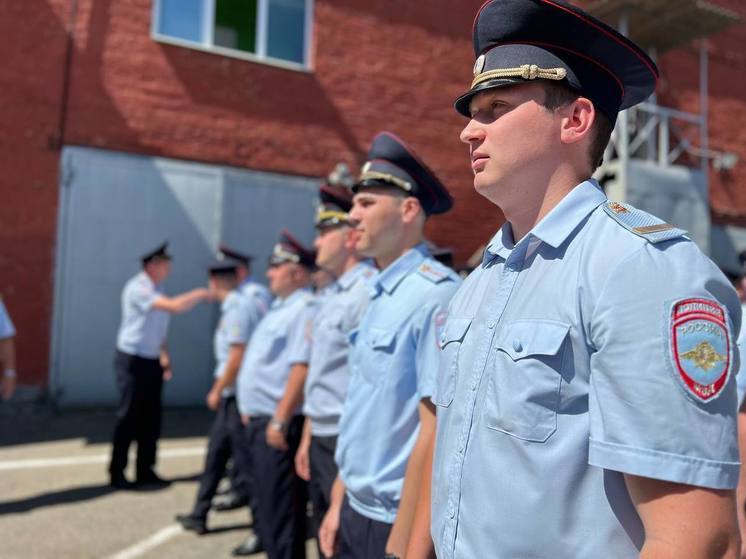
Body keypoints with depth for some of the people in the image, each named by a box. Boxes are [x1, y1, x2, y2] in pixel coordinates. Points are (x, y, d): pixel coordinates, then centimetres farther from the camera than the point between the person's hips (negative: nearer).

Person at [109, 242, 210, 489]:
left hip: (152, 361, 8)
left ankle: (145, 470, 21)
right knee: (128, 417, -1)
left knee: (151, 417, 10)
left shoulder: (155, 290, 10)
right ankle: (116, 473, 12)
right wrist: (200, 294, -18)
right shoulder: (137, 288, -17)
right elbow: (174, 306, -28)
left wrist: (164, 356, 7)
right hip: (132, 360, -8)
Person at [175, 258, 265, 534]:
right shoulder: (247, 303, 10)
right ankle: (199, 516, 28)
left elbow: (237, 356, -20)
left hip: (238, 395, -9)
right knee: (216, 453, 16)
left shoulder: (238, 308, -16)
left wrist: (217, 390, -9)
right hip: (232, 396, 9)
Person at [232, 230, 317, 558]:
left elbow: (301, 368, -25)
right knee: (262, 496, 21)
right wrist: (249, 409, 21)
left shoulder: (304, 309, -17)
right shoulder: (280, 307, 15)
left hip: (278, 424, -10)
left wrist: (279, 421, -25)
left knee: (279, 506, -1)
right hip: (257, 420, 10)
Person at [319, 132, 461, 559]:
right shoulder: (380, 295, 6)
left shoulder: (436, 295, -20)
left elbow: (436, 432, -23)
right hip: (358, 514, 8)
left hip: (399, 523, -8)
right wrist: (340, 503, 12)